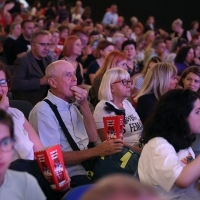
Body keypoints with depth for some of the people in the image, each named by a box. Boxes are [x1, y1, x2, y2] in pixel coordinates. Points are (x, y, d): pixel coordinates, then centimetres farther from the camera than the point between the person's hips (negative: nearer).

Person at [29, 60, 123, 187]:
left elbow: (93, 138, 9)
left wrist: (84, 105, -2)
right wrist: (97, 151, -19)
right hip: (70, 176, -7)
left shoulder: (72, 107, 16)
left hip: (88, 168, 8)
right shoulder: (43, 111, -10)